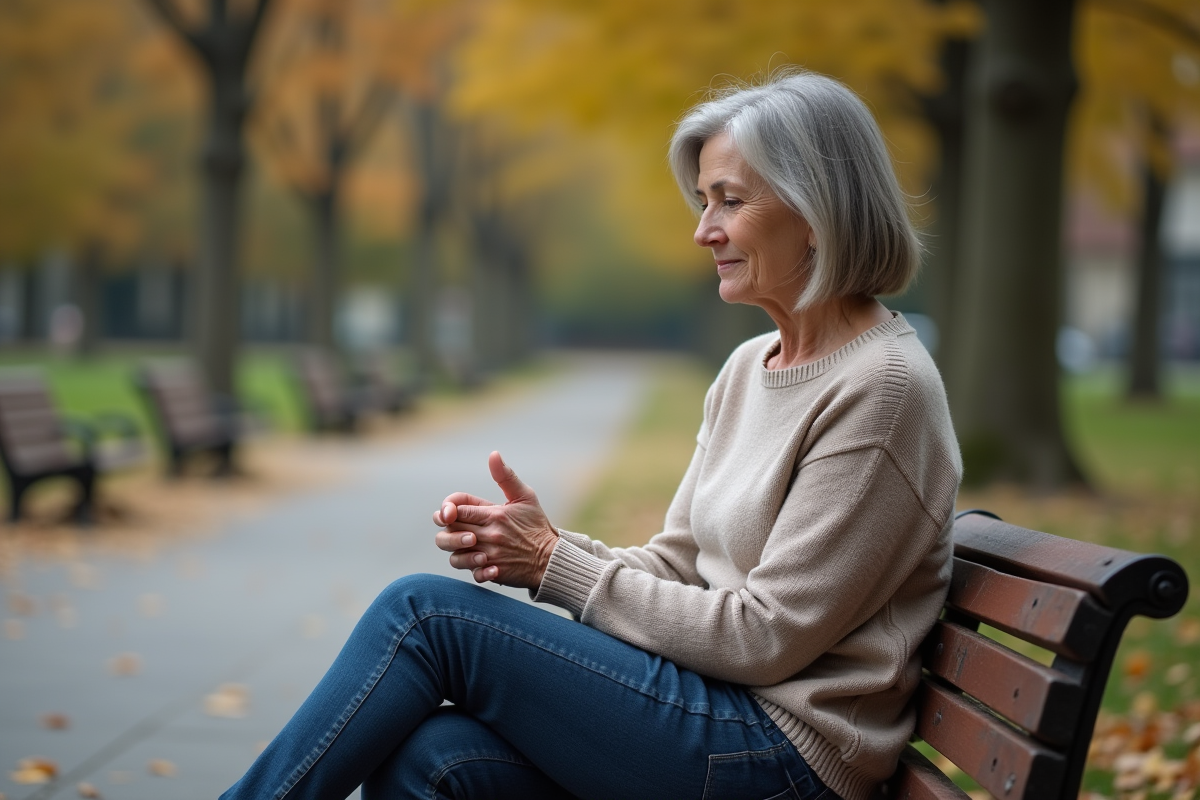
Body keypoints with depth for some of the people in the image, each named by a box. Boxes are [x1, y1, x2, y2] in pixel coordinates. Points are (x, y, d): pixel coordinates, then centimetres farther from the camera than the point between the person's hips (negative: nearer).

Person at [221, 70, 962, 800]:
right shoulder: (749, 368, 13)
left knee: (428, 611, -13)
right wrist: (537, 543, -6)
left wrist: (557, 564, -11)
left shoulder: (882, 385, -14)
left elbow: (768, 637, -16)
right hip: (716, 703, 7)